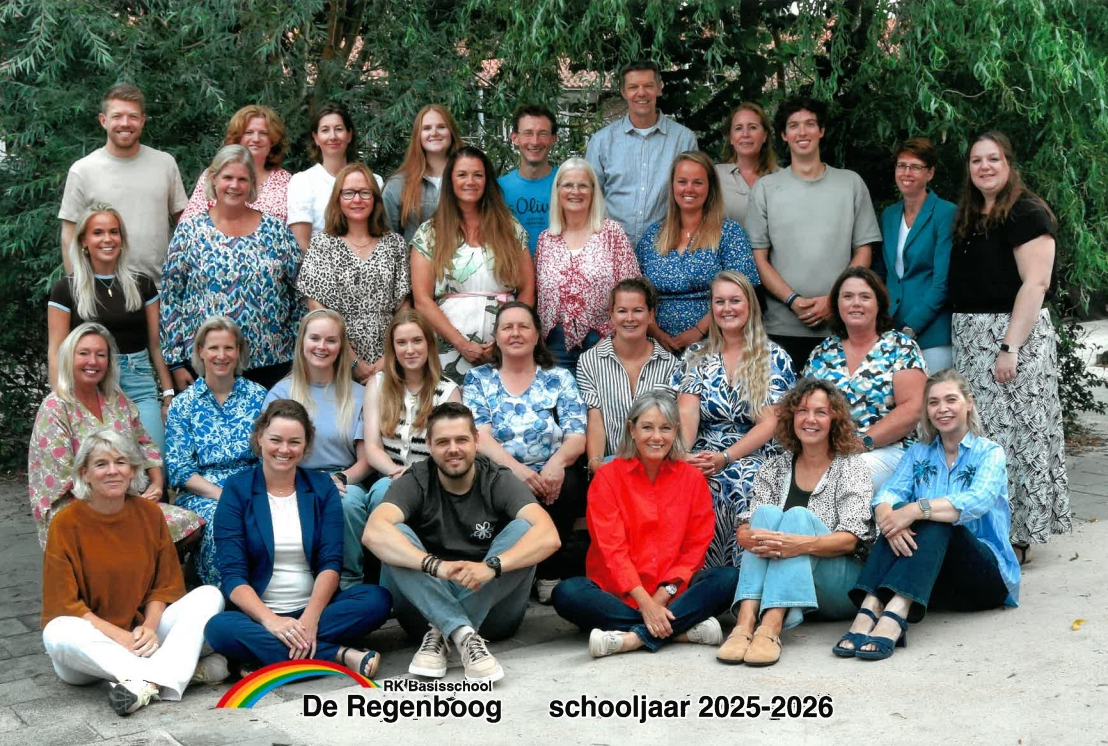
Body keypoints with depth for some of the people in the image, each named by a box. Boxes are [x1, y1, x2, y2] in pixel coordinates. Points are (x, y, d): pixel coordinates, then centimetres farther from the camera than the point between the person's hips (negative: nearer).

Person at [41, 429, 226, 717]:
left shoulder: (149, 513, 0)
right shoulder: (66, 524, -10)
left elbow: (165, 584, 5)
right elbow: (63, 604, -11)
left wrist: (148, 627, -15)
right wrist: (120, 637, -22)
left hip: (142, 633, 3)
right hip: (92, 644, -3)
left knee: (209, 595, -15)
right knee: (58, 633, -35)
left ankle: (145, 680, -36)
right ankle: (179, 668, -34)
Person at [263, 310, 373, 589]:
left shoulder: (357, 394, 12)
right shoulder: (281, 393, 10)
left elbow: (365, 461, 8)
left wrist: (341, 479, -15)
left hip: (346, 484, 1)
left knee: (349, 501, -36)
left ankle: (350, 584, -18)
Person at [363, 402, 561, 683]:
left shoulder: (499, 481, -6)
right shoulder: (415, 482, -6)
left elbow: (548, 537, -24)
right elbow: (374, 533, -27)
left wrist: (491, 566, -40)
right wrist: (435, 565, -41)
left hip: (491, 606, 0)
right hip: (427, 605, 0)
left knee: (522, 529, -21)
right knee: (396, 536, -23)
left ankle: (442, 634, -26)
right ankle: (464, 635, -35)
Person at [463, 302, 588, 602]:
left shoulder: (559, 379, 13)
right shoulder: (478, 379, 11)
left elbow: (577, 437, 2)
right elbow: (480, 436, -4)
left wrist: (557, 461, -23)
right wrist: (515, 467, -24)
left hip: (552, 477, 1)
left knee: (568, 486, -33)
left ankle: (552, 576, -16)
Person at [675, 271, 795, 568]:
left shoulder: (775, 359, 7)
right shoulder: (695, 357, 14)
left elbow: (770, 423, -3)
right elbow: (687, 415, 1)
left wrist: (725, 458, -17)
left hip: (756, 456, -1)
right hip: (704, 455, 1)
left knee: (743, 483, -36)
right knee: (703, 485, -34)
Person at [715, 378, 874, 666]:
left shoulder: (850, 467, 2)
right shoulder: (775, 469, 11)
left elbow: (850, 539, -12)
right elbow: (744, 530, 1)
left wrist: (802, 544, -33)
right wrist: (751, 539, -26)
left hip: (839, 592, -3)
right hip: (782, 585, 3)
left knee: (798, 516, -26)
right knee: (767, 512, -21)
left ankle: (770, 629, -48)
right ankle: (745, 623, -41)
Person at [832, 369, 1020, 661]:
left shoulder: (989, 453, 1)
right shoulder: (919, 453, 14)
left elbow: (977, 502, -21)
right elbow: (888, 493, -5)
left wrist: (917, 509, -36)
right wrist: (889, 517, -30)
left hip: (987, 574, -3)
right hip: (927, 576, 3)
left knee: (936, 522, -31)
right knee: (898, 510, -24)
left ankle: (895, 616, -54)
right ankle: (870, 609, -45)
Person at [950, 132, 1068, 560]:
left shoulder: (1027, 214, -8)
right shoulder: (967, 218, 16)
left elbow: (1035, 283, -15)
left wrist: (1010, 347, -21)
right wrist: (961, 339, 11)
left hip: (1015, 333, -7)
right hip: (969, 338, 7)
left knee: (1012, 432, -4)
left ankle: (1016, 537, 3)